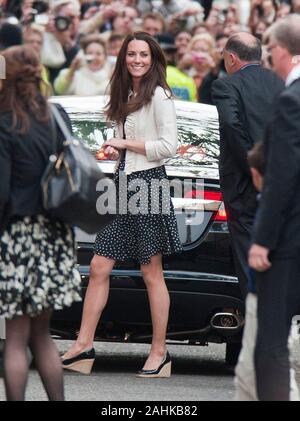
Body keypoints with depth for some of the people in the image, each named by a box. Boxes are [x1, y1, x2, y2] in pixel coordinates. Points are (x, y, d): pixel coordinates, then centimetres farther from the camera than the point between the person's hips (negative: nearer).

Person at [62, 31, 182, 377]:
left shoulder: (159, 96, -9)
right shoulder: (125, 96, 17)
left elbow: (168, 146, -15)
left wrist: (126, 144, -9)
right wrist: (114, 150, 6)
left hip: (148, 184, -8)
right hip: (123, 184, 8)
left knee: (152, 274, -2)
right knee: (99, 268, 4)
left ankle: (159, 352, 4)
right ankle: (83, 346, 5)